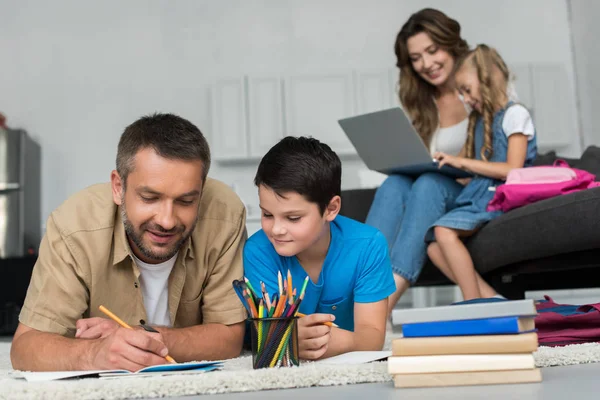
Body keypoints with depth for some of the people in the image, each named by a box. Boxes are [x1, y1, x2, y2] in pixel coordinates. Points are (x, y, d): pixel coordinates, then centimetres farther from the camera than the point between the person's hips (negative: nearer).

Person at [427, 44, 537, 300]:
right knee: (434, 249, -11)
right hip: (478, 193, 8)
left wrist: (462, 162, -12)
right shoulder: (480, 120, 22)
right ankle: (492, 302, -14)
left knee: (444, 231, -28)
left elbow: (512, 170, -13)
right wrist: (450, 165, 0)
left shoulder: (515, 114, -2)